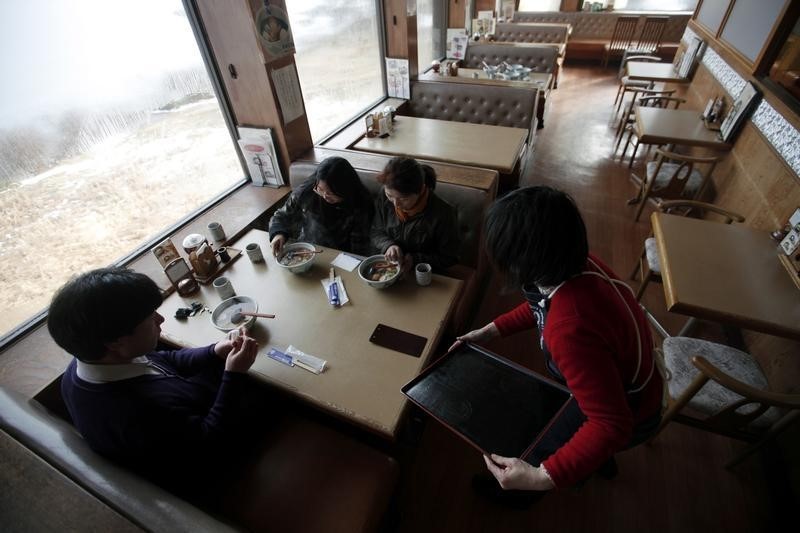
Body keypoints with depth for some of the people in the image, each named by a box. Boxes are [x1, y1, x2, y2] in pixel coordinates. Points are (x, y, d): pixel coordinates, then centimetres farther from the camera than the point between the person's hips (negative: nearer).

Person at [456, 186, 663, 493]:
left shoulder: (570, 330, -45)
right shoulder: (576, 265, -20)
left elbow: (612, 424, -37)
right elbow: (541, 304, 1)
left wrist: (544, 478, -40)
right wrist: (491, 330, -2)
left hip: (627, 416, -7)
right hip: (623, 385, 7)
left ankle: (523, 490, 44)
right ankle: (597, 460, 58)